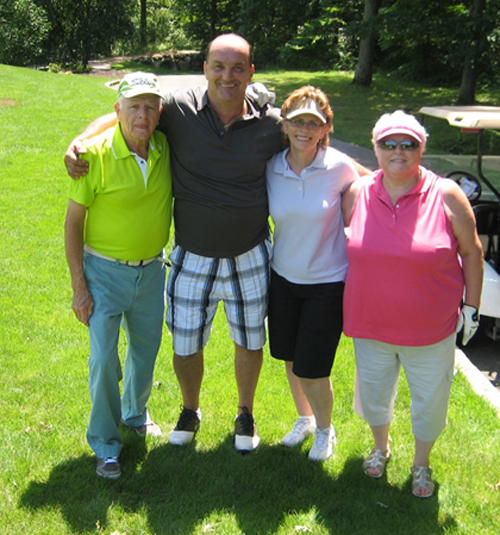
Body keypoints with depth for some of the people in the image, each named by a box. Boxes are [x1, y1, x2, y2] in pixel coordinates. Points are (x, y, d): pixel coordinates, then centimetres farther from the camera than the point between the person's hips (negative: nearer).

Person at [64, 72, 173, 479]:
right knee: (104, 358, -3)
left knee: (146, 350, 20)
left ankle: (136, 414, 47)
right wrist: (79, 288, -14)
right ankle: (105, 444, 17)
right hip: (105, 270, -4)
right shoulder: (95, 154, -20)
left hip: (152, 269, 5)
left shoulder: (166, 147, -9)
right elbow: (73, 222, -13)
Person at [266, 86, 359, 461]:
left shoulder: (339, 167, -17)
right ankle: (304, 419, 46)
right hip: (284, 277, 4)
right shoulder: (270, 168, -9)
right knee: (290, 359, 18)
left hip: (328, 282, -4)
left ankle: (325, 429, 31)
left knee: (312, 369, 1)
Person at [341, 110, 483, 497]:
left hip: (431, 329, -2)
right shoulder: (358, 193, -6)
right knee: (373, 391, 21)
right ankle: (381, 447, 51)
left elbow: (472, 252, -3)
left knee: (430, 400, 14)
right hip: (371, 324, 2)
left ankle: (421, 464, 42)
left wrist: (471, 306, -2)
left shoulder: (446, 195, -13)